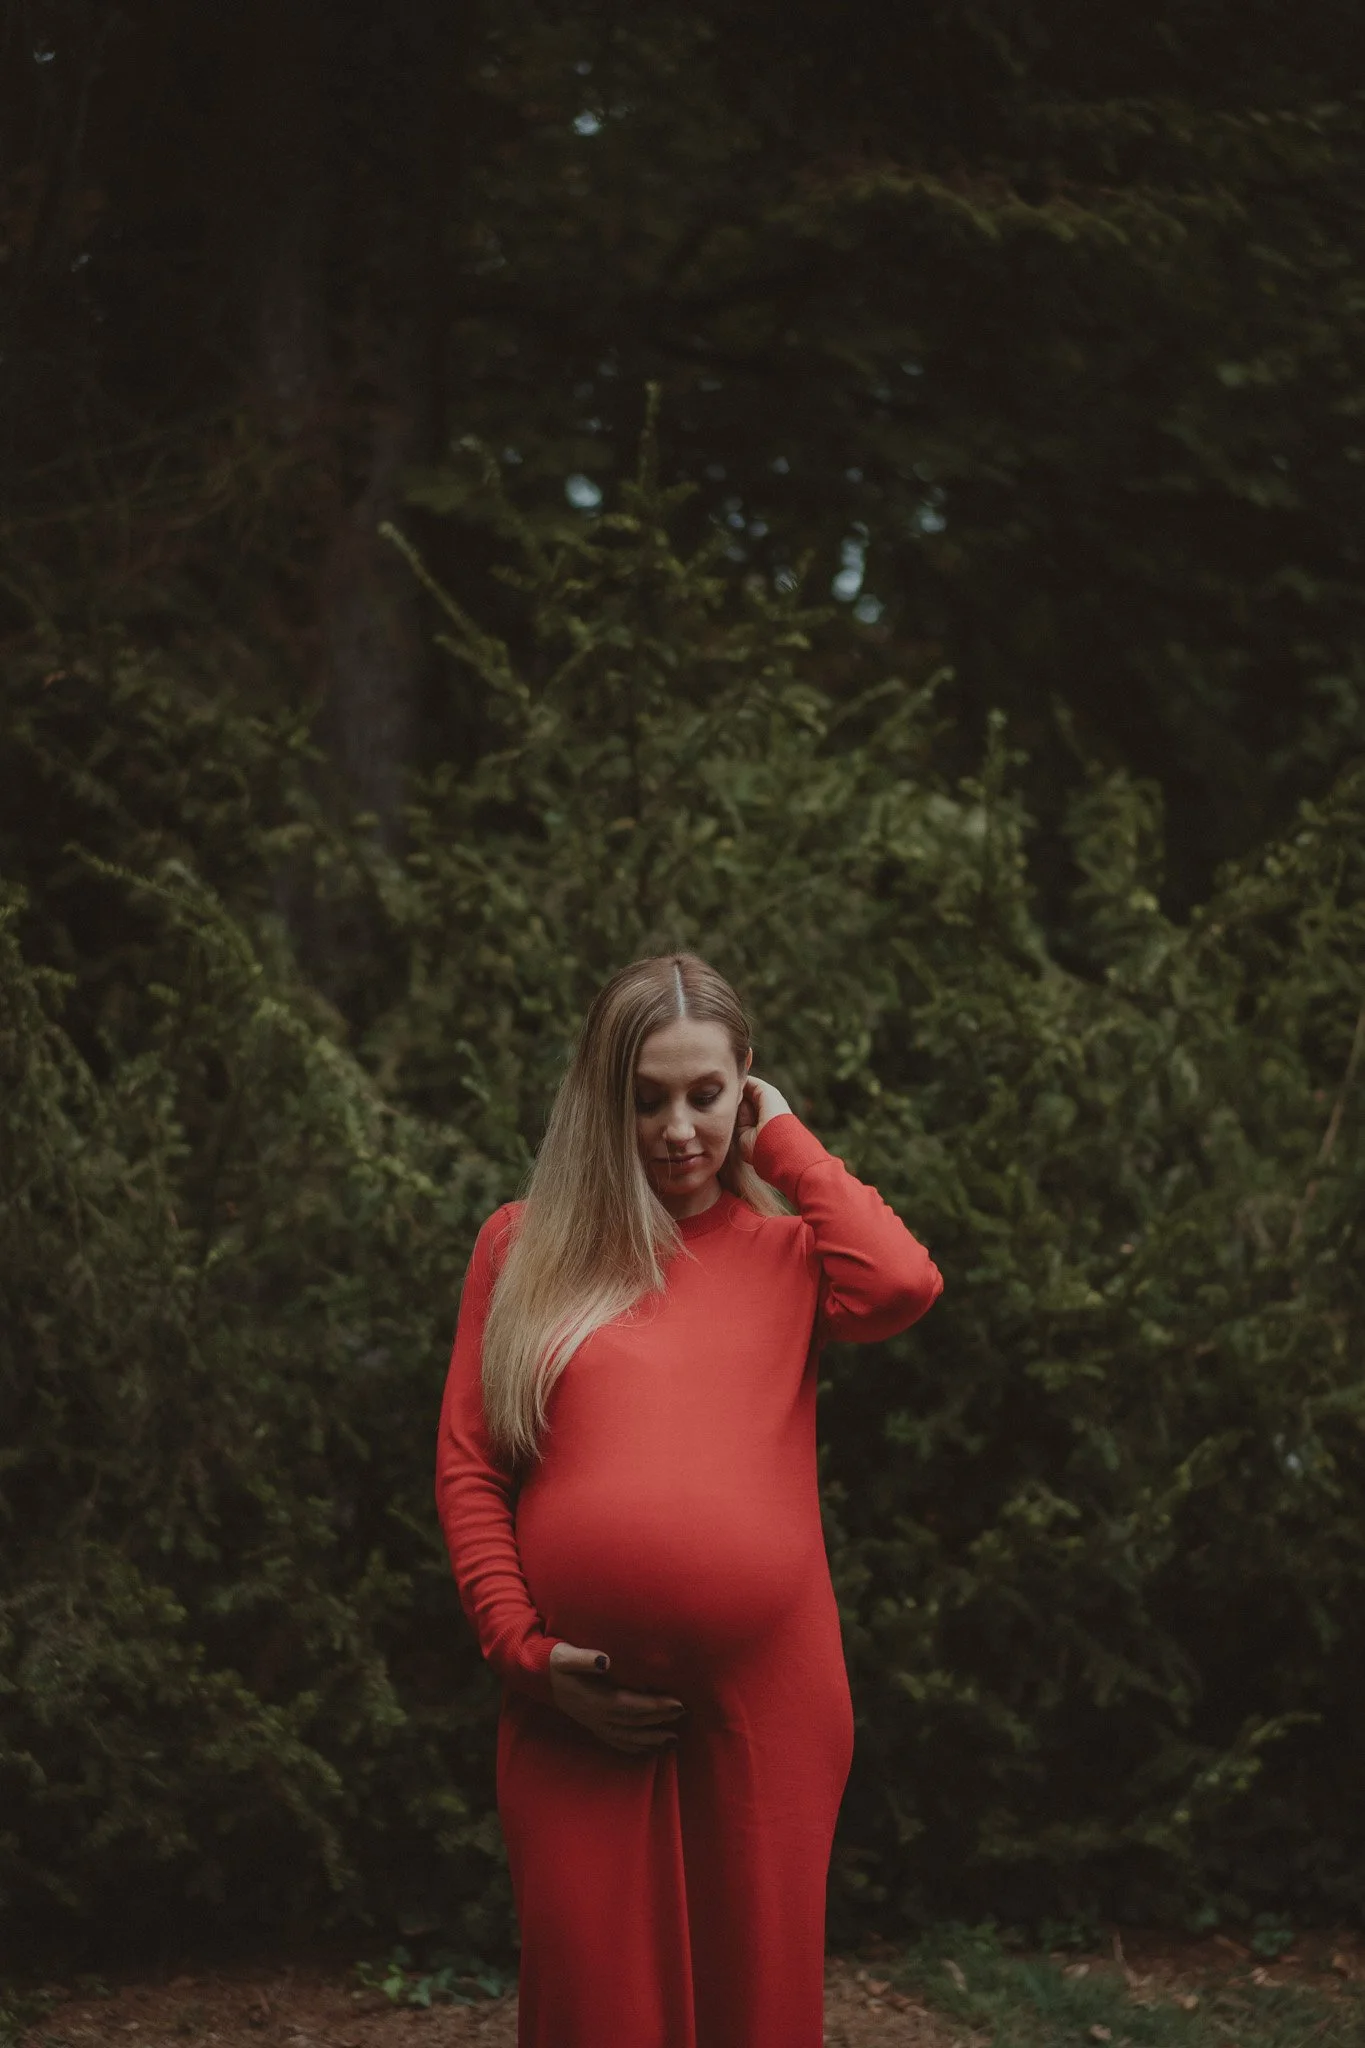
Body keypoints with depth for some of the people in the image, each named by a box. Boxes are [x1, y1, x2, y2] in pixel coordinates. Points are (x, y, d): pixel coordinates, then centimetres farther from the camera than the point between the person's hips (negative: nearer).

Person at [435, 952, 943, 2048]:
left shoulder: (784, 1244, 9)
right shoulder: (524, 1245, 9)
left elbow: (902, 1285, -13)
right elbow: (467, 1468, 6)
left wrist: (784, 1136, 0)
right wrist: (526, 1650, -6)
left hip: (766, 1699, 0)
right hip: (581, 1709, 0)